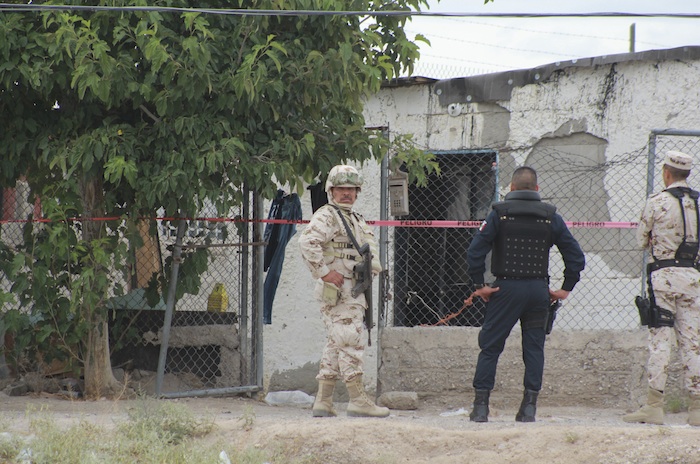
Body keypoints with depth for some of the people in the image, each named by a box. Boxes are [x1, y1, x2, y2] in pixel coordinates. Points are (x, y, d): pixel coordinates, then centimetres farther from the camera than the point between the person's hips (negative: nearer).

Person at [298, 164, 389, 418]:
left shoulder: (357, 219, 21)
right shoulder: (326, 216, -8)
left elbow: (370, 243, 36)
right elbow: (307, 242, -24)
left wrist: (373, 265, 16)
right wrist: (325, 272, -24)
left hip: (353, 291, 10)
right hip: (337, 291, -10)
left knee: (335, 347, 9)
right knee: (351, 343, -11)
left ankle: (323, 402, 12)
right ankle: (358, 401, -12)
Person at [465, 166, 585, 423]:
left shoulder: (499, 213, -2)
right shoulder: (550, 217, 5)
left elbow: (475, 251, -11)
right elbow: (576, 256, 5)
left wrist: (479, 284, -2)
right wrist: (565, 289, 12)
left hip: (506, 288, -2)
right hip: (539, 290, 2)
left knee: (490, 346, 4)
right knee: (534, 348, 9)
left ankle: (481, 406, 1)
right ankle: (529, 406, 5)